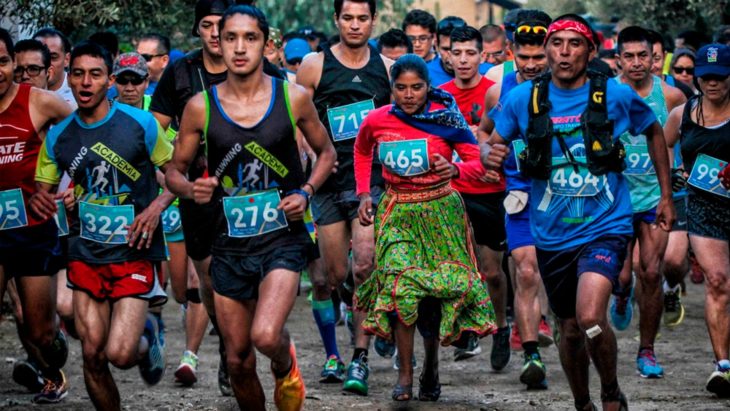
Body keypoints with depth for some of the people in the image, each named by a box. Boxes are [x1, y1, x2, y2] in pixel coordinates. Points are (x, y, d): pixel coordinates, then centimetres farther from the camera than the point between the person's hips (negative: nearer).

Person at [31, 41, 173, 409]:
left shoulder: (141, 124, -6)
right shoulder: (58, 137, 3)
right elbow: (42, 189, 12)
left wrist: (157, 207, -16)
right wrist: (38, 200, -11)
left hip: (133, 252, -3)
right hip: (86, 254, 3)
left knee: (119, 353, -14)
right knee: (92, 353, -1)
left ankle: (146, 338, 22)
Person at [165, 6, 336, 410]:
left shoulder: (293, 98, -5)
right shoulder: (201, 107, -3)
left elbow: (326, 152, 11)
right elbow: (175, 171, 7)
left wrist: (306, 192, -7)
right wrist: (192, 189, -16)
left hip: (283, 239, -2)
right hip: (230, 244, 2)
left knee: (266, 336, -24)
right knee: (238, 361, 8)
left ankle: (286, 367, 12)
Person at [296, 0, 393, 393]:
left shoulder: (387, 68, 6)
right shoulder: (314, 67, 1)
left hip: (373, 180, 0)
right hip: (328, 182, 0)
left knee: (364, 268, -13)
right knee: (332, 275, 5)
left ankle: (360, 360, -9)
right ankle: (331, 355, 22)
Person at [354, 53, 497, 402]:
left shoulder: (446, 117, -10)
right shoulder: (377, 120, -3)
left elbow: (479, 162, -8)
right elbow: (361, 151, 19)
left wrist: (455, 169, -28)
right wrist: (364, 194, 11)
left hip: (441, 211, -1)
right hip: (398, 212, 1)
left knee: (441, 291, -3)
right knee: (401, 286, -17)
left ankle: (431, 367, 21)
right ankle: (405, 373, -6)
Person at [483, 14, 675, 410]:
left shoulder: (616, 95, -5)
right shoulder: (523, 98, -2)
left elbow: (654, 132, 12)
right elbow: (492, 144, 6)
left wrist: (666, 196, 12)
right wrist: (490, 154, -18)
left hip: (605, 226, -3)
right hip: (551, 233, 3)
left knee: (590, 317, -23)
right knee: (570, 329, 14)